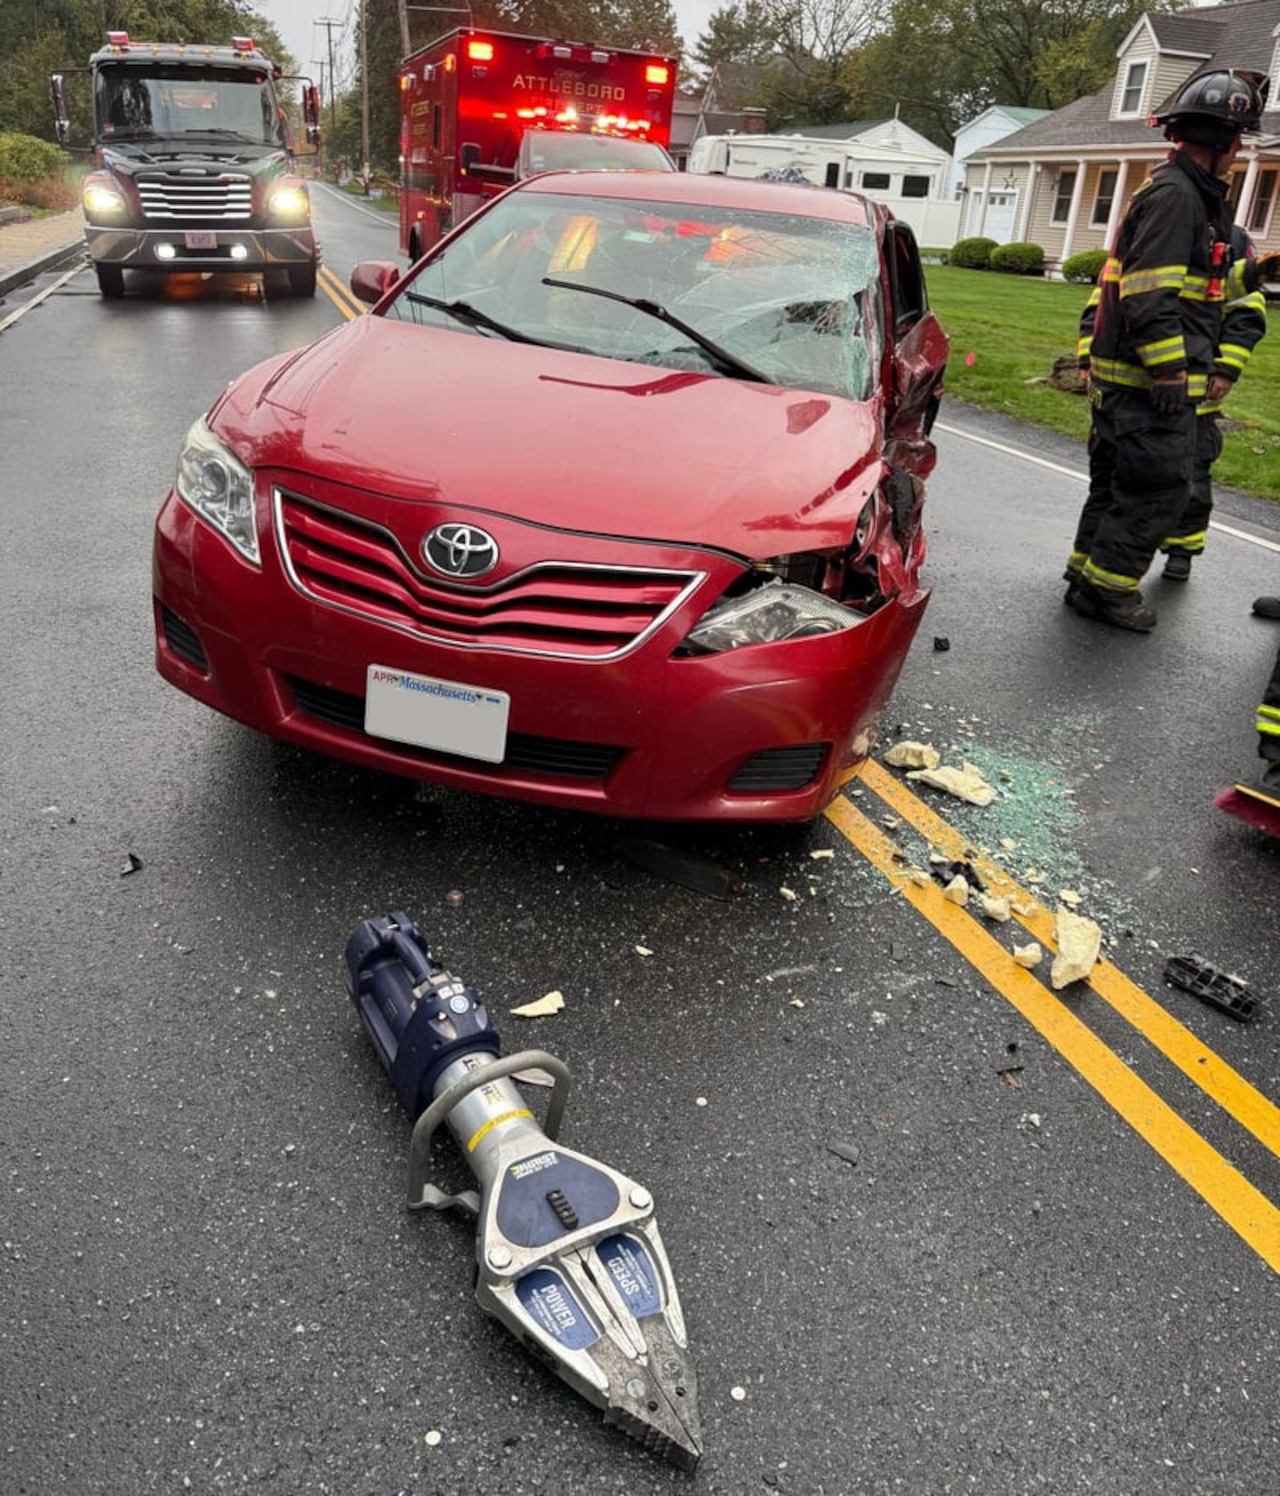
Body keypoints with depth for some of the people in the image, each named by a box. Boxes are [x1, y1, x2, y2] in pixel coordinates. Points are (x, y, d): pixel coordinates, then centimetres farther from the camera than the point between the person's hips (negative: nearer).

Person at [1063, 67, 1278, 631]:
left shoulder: (1188, 193, 20)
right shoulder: (1174, 195, -13)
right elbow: (1151, 294, -22)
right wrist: (1170, 372, -23)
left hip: (1121, 378, 11)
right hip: (1147, 383, -11)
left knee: (1116, 482, 16)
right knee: (1161, 490, -5)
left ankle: (1089, 578, 23)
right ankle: (1108, 588, 1)